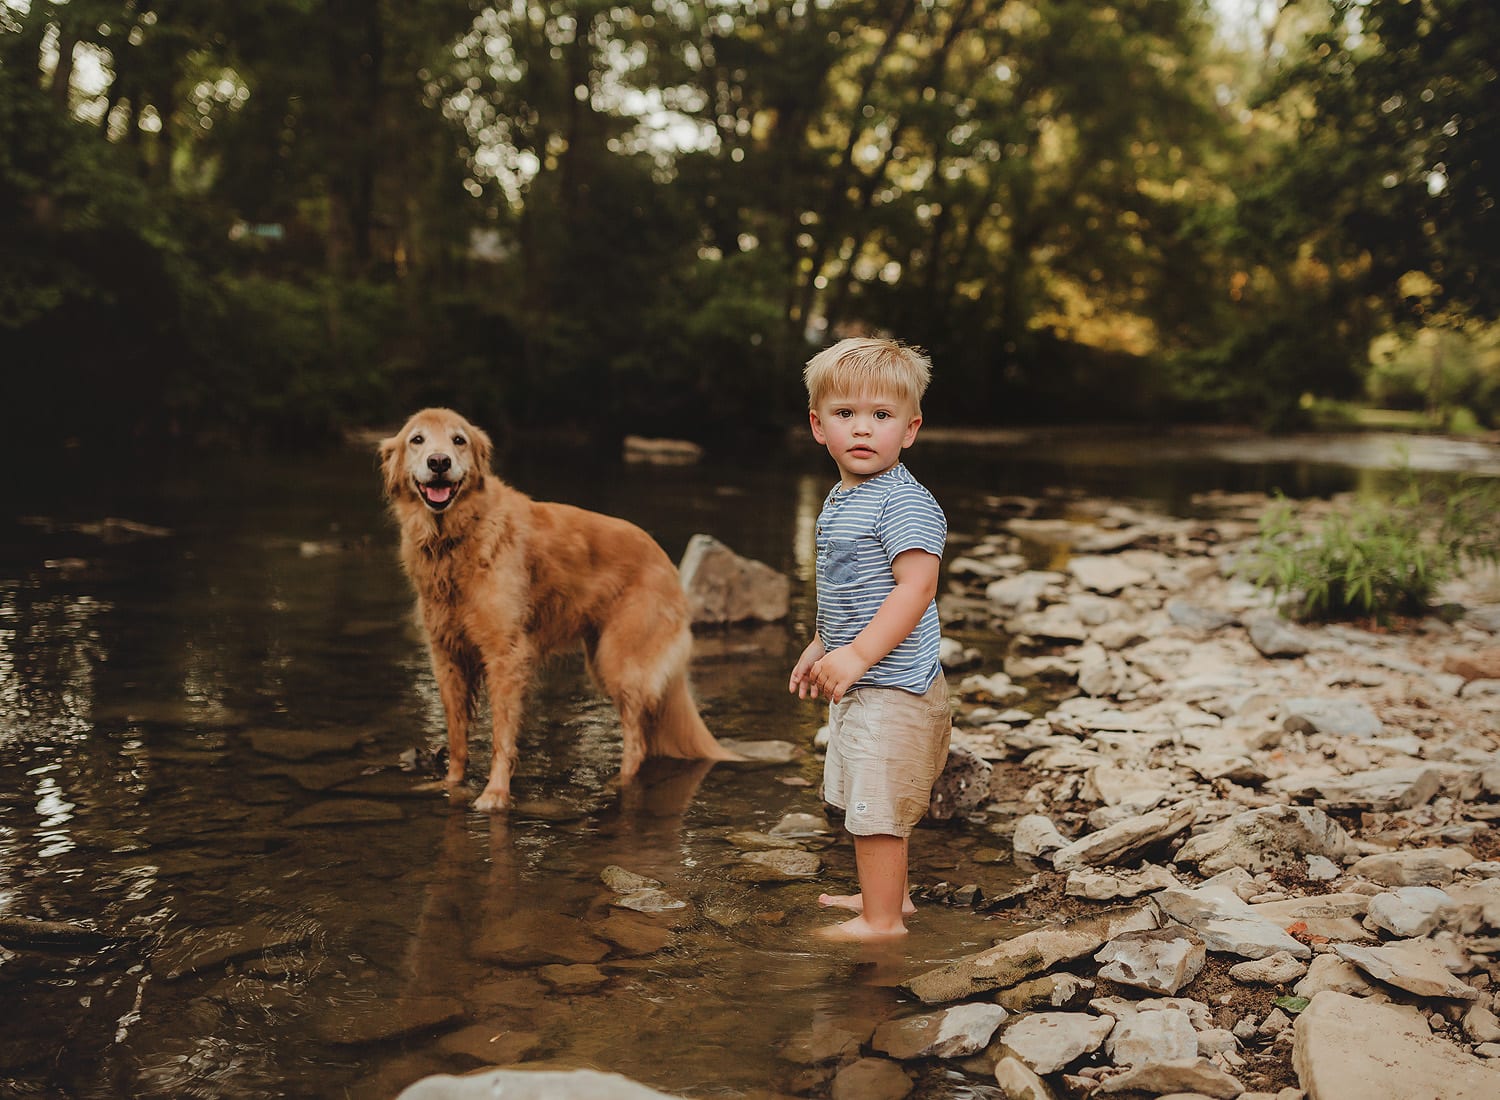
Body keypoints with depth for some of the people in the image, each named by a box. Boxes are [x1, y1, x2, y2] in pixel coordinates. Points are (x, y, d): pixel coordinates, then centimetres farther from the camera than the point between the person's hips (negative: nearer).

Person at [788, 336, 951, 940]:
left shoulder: (905, 503, -20)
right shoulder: (841, 500, 11)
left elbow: (916, 586, -28)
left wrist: (858, 655, -31)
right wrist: (821, 645, 25)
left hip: (892, 686, -10)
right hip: (861, 685, 10)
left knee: (876, 805, -4)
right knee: (867, 801, 22)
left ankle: (881, 920, 8)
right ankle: (887, 893, 37)